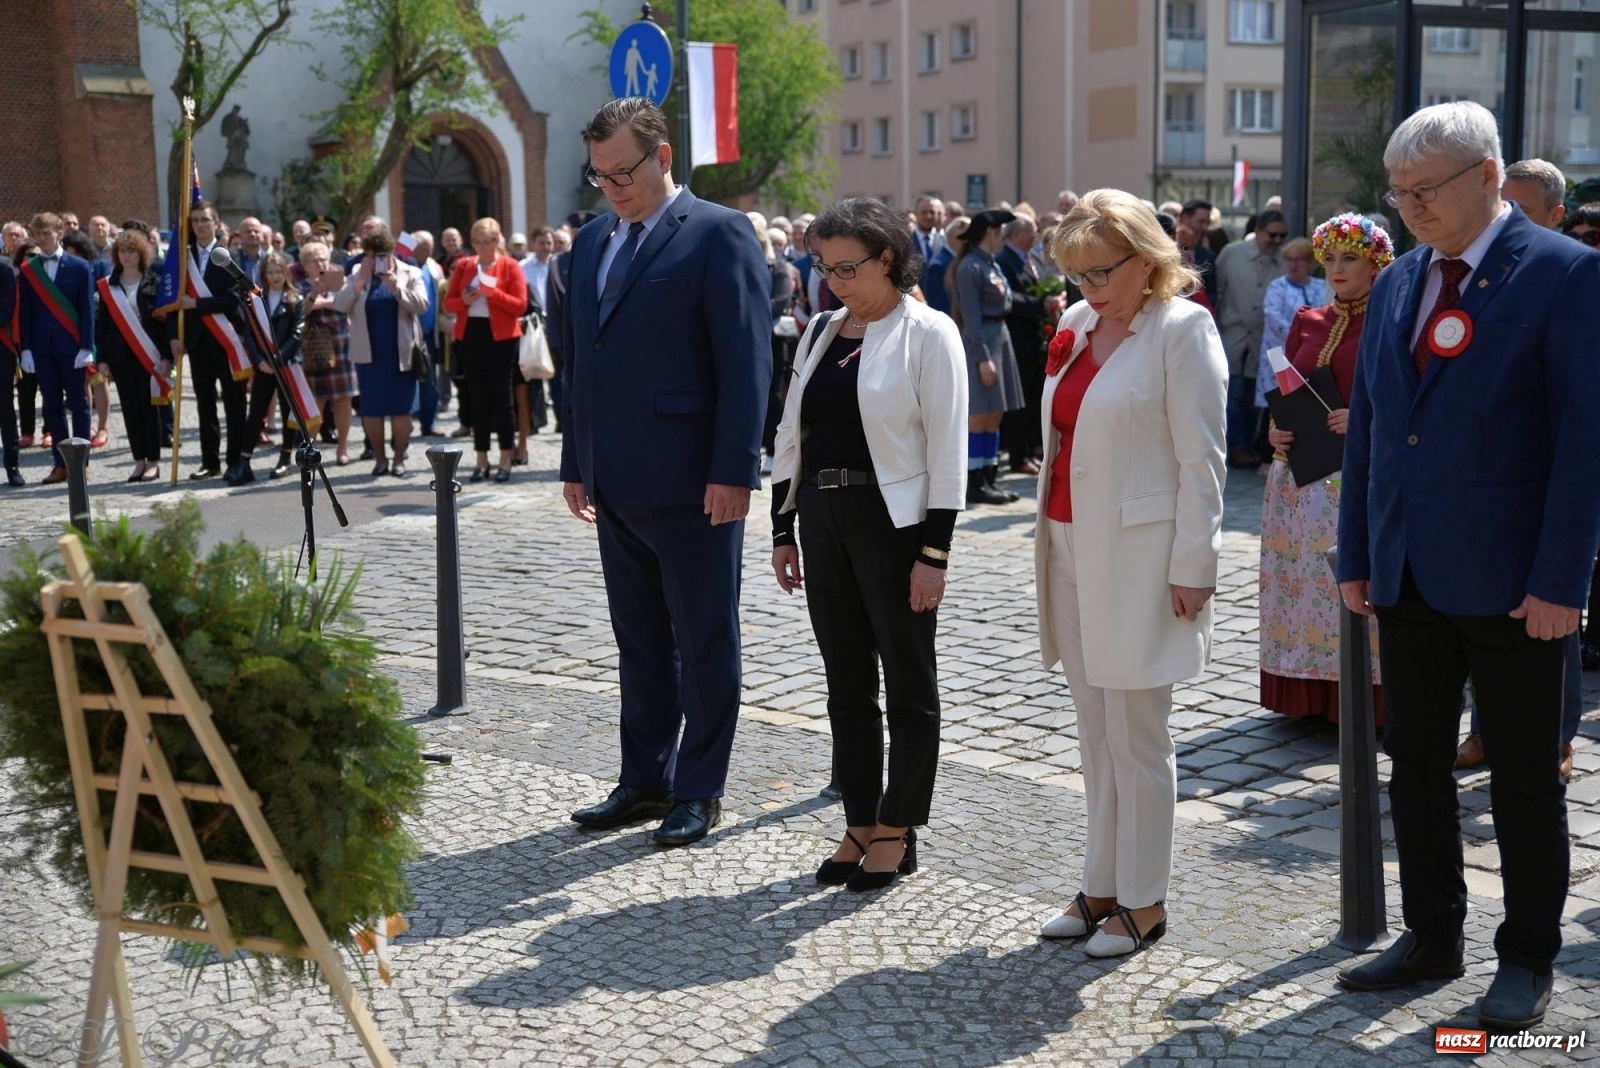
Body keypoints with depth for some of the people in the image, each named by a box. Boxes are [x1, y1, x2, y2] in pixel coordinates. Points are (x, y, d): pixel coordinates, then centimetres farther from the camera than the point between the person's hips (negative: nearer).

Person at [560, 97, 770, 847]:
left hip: (693, 483, -7)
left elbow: (746, 359, -13)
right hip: (617, 485, 7)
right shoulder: (592, 242, 14)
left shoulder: (718, 234, -8)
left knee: (704, 644, 6)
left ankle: (698, 791, 16)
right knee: (639, 642, 15)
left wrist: (734, 471, -18)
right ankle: (645, 780, 26)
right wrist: (577, 463, 15)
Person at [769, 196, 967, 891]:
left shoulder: (928, 333, -7)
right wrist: (782, 530, 11)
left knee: (908, 683, 5)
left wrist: (934, 553, -15)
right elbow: (791, 434, 14)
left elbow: (947, 449, -11)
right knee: (846, 682, 12)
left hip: (893, 522, -6)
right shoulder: (821, 331, 11)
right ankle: (860, 824, 23)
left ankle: (897, 831, 17)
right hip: (824, 521, 6)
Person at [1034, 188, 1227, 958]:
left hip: (1140, 558, -7)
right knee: (1096, 735, 12)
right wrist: (1049, 540, 13)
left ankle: (1143, 901, 12)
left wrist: (1192, 567, -15)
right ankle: (1102, 887, 22)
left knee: (1136, 738, 0)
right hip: (1073, 551, 7)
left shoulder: (1182, 329, -9)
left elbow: (1200, 458, -12)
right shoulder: (1076, 324, 12)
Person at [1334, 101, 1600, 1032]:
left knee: (1525, 776, 7)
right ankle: (1432, 938, 28)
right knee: (1416, 765, 14)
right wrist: (1357, 556, 9)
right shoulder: (1397, 284, 10)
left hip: (1508, 581, -6)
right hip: (1408, 575, 6)